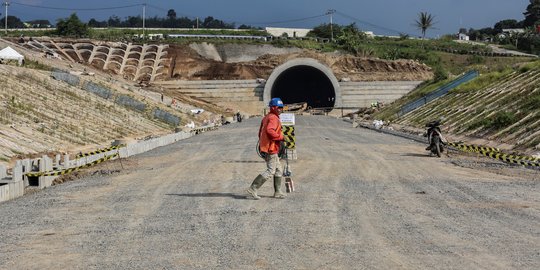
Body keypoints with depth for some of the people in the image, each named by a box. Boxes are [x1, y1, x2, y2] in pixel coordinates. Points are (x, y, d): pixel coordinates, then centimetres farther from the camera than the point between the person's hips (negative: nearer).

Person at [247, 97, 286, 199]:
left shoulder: (266, 118, 18)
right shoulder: (273, 118, -14)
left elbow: (260, 133, 21)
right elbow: (269, 131, -29)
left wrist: (262, 145, 23)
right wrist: (281, 137, -21)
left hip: (265, 148, 11)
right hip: (271, 149, -11)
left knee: (278, 170, 15)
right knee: (270, 171, -9)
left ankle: (277, 192, 18)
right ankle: (253, 189, -10)